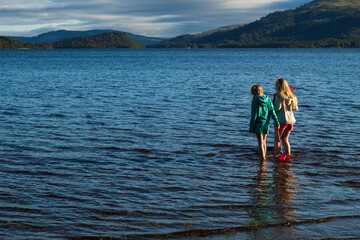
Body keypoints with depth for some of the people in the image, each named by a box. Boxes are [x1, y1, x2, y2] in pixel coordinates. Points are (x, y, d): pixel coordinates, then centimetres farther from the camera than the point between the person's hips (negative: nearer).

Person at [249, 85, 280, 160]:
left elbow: (254, 115, -10)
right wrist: (277, 122, 2)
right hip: (266, 123, 5)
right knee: (264, 141, 19)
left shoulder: (255, 101, -9)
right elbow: (272, 112, 0)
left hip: (258, 123, -5)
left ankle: (263, 158, -10)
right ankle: (264, 156, 28)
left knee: (260, 142, -4)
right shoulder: (268, 99, 3)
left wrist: (251, 127, -6)